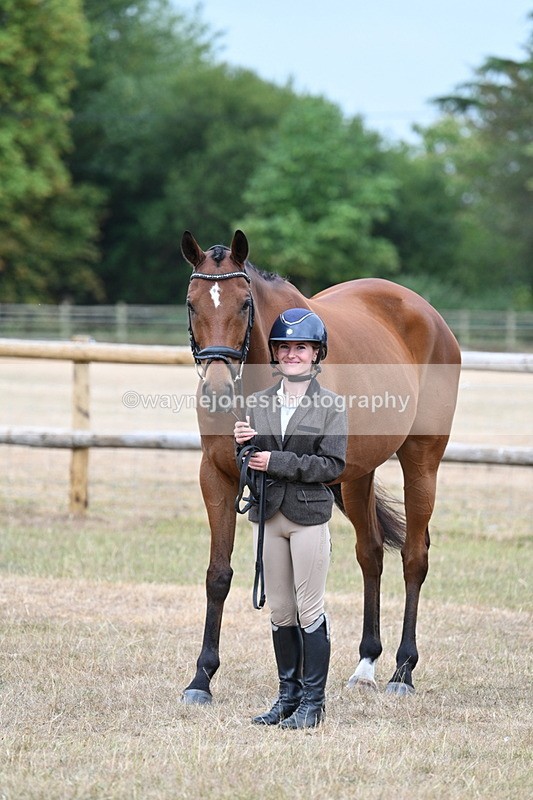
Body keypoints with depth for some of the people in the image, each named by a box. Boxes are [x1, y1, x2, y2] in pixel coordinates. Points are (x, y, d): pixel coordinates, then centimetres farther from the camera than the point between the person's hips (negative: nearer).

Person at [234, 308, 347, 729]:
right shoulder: (260, 403, 7)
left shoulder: (332, 405, -5)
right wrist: (243, 445, -12)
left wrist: (277, 462, -18)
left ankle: (313, 702, 6)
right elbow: (250, 465, 10)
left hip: (309, 516, -4)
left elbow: (333, 465, -12)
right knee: (279, 612, 11)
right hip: (268, 515, 4)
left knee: (309, 611, -1)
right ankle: (288, 695, 20)